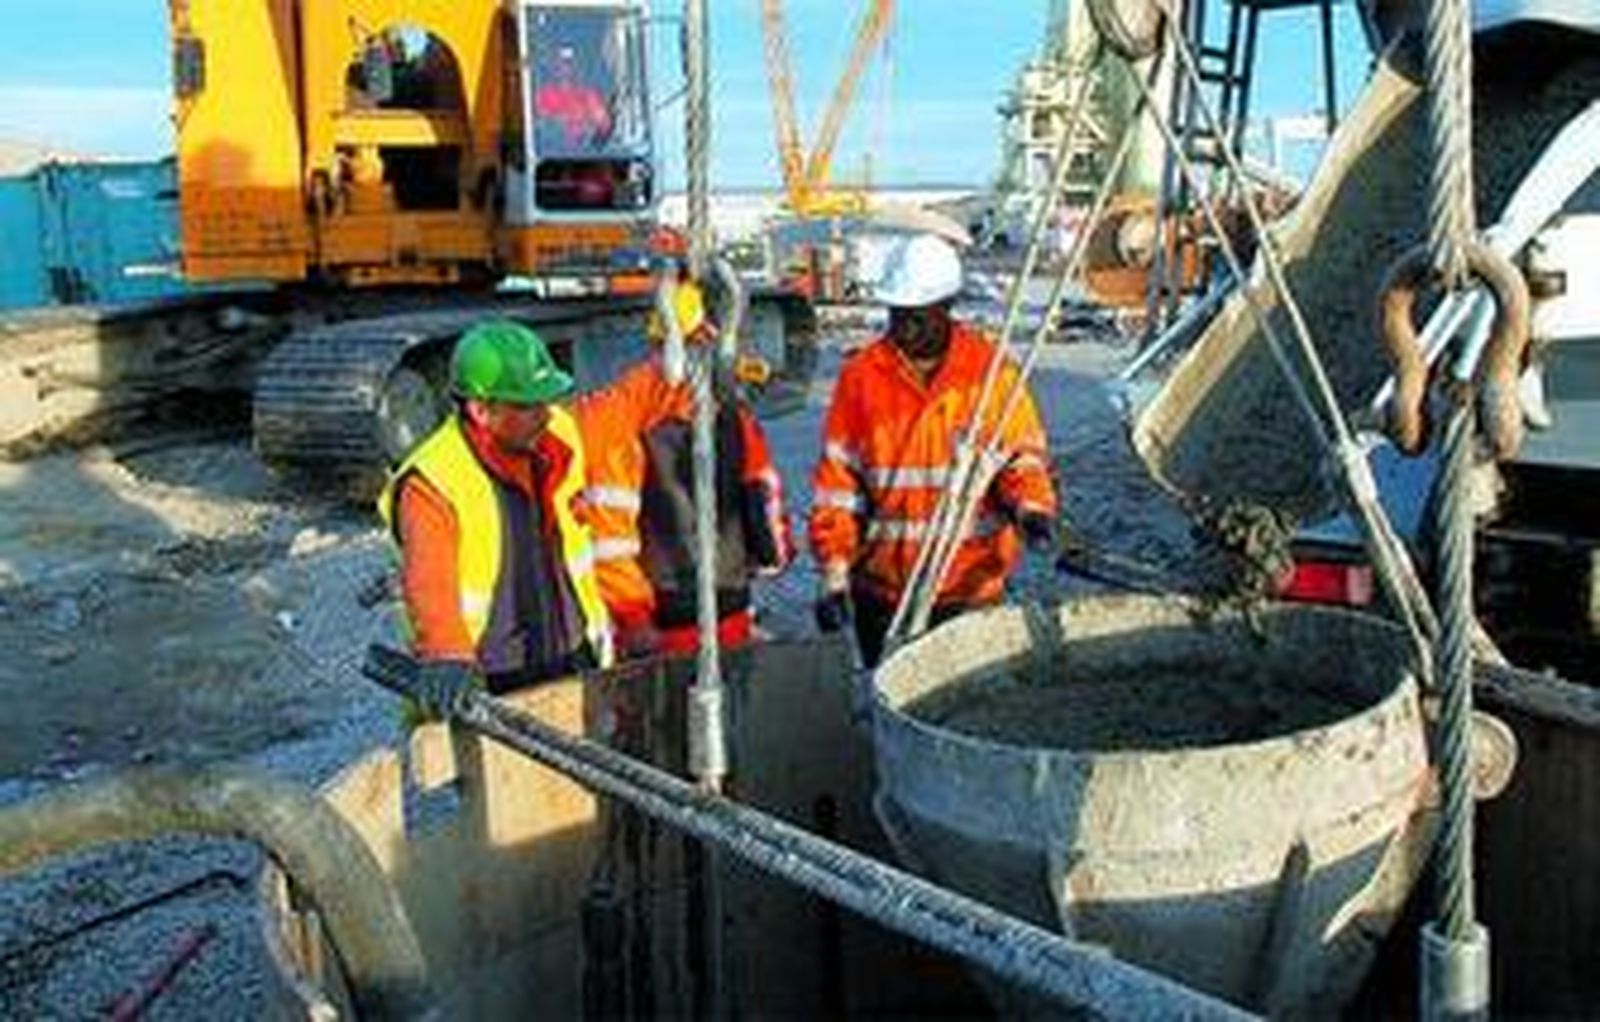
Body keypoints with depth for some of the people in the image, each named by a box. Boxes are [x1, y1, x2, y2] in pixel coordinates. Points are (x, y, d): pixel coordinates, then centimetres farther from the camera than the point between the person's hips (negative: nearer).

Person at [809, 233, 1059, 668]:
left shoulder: (989, 369, -1)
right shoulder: (861, 375, 1)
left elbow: (1021, 452, 4)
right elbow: (836, 481, 3)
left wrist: (1031, 507, -18)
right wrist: (833, 574, -3)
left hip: (971, 586, -1)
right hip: (882, 586, 1)